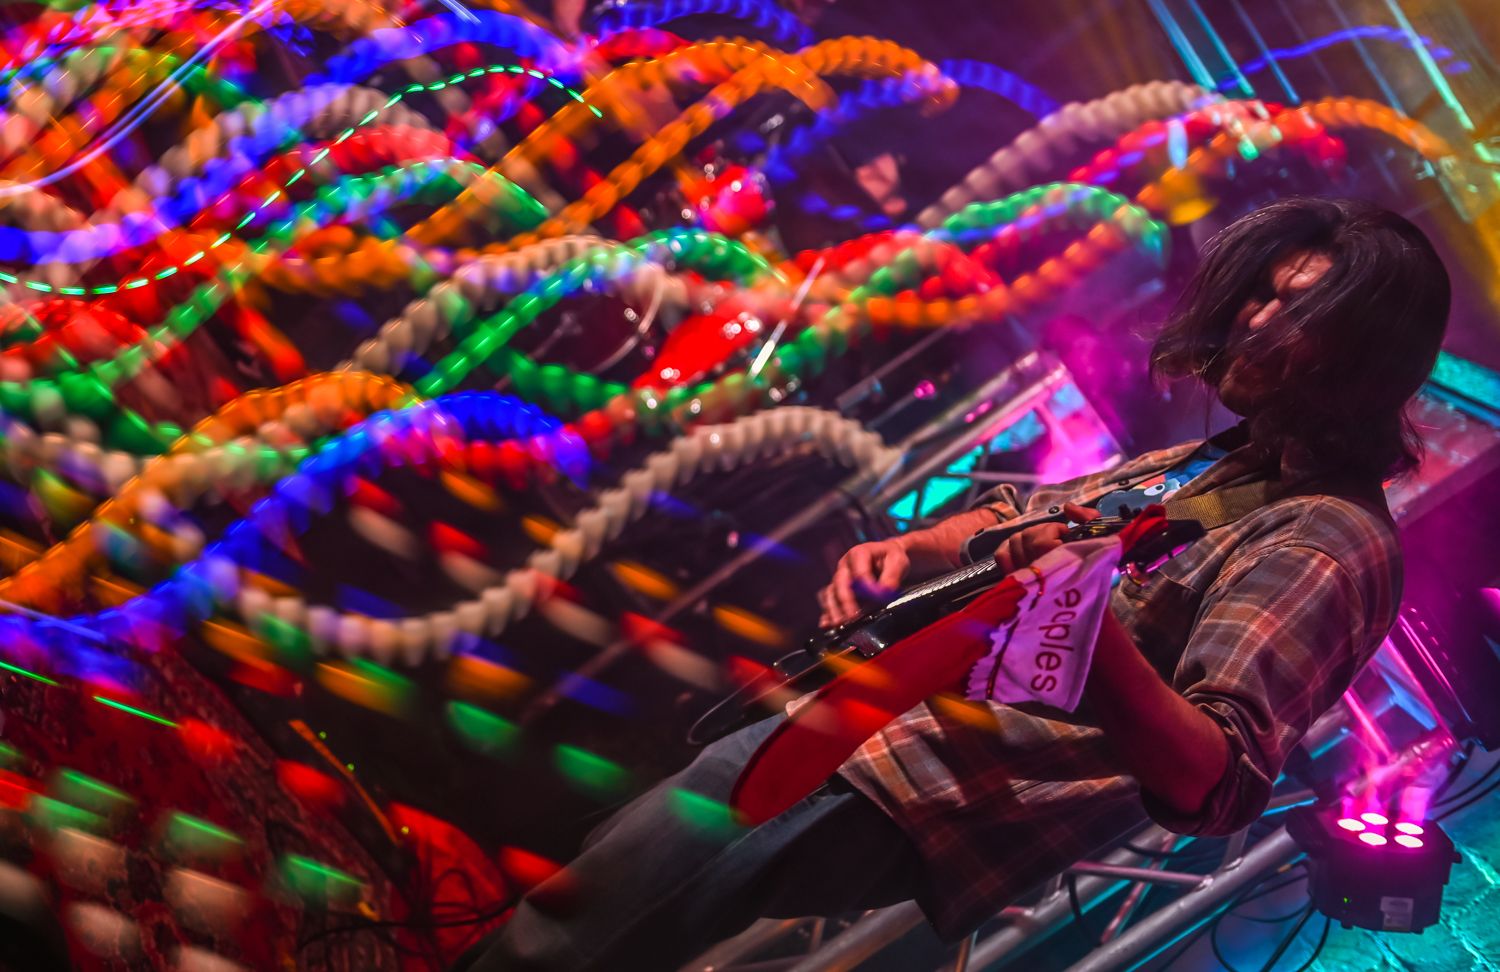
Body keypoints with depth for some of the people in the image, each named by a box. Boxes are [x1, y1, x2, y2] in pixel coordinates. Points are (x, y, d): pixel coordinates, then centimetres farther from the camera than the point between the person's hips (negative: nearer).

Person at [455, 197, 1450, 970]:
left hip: (961, 801, -9)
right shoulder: (1215, 462, 12)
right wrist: (907, 549, 3)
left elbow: (1216, 791, -28)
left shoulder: (1331, 542, -16)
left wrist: (1090, 634, -45)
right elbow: (1018, 513, 25)